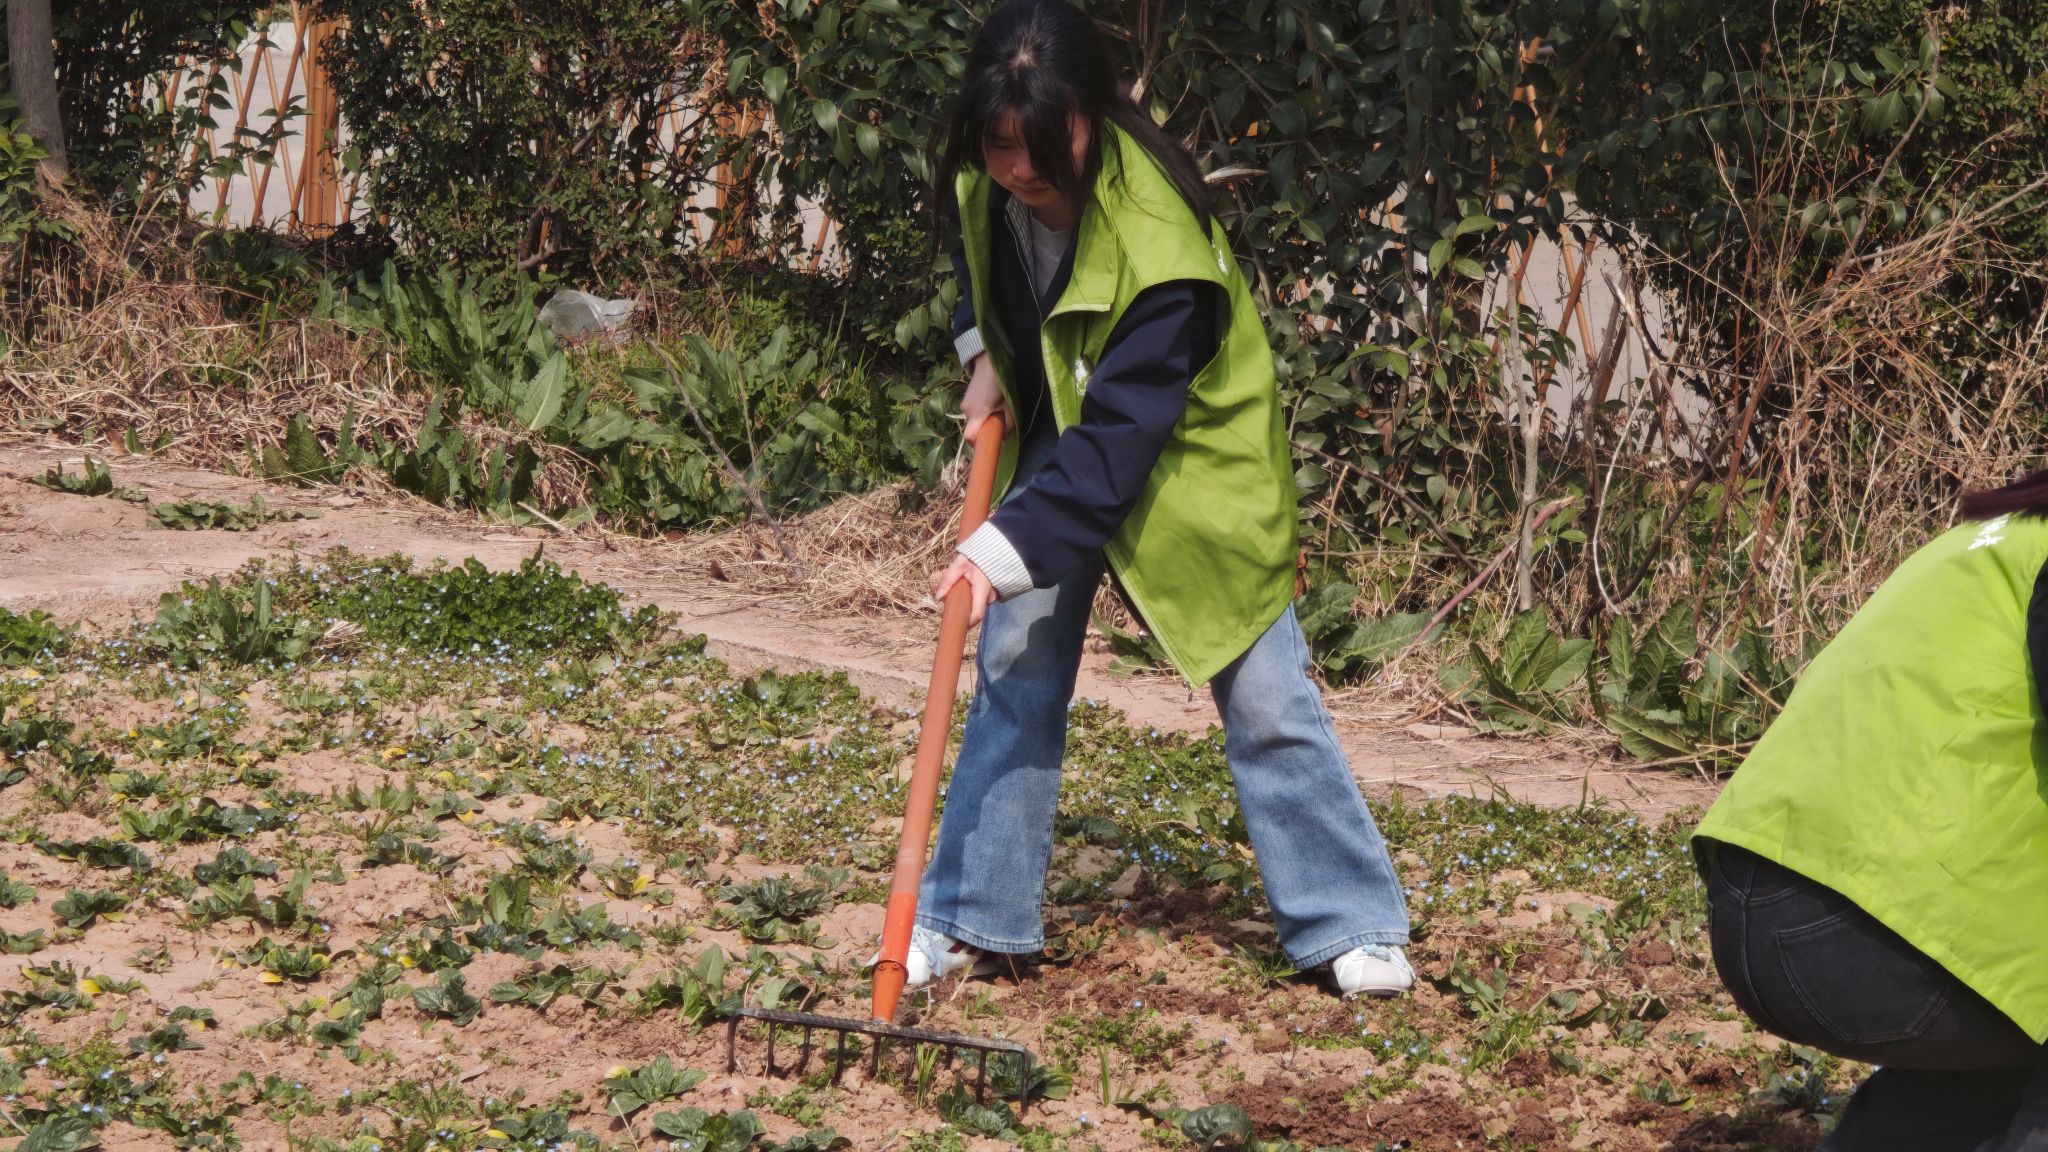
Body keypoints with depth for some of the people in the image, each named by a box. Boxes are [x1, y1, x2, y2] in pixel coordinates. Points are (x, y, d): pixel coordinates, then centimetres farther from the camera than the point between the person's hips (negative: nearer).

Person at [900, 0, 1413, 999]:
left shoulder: (1160, 244, -36)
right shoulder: (984, 184, -16)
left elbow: (1118, 437, -36)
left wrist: (1008, 546, -42)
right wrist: (983, 353, -3)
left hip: (1187, 456, -5)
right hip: (1058, 436, 6)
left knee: (1261, 692, -3)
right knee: (1013, 668, 1)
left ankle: (1352, 927, 8)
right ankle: (967, 918, 8)